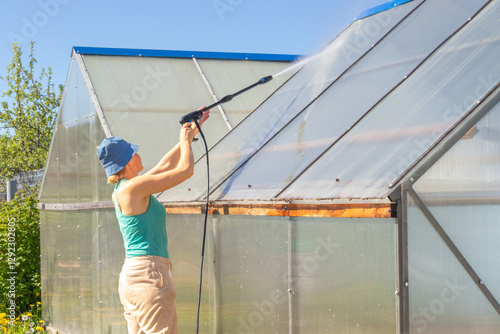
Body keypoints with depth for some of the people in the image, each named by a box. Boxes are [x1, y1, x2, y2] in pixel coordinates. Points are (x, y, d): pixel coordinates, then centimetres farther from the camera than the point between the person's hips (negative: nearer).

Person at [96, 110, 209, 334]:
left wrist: (190, 135, 28)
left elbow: (166, 165, 25)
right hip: (148, 273, -10)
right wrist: (186, 141, 9)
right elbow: (185, 170, -9)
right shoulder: (132, 187, -13)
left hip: (131, 275, 10)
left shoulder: (123, 190, 14)